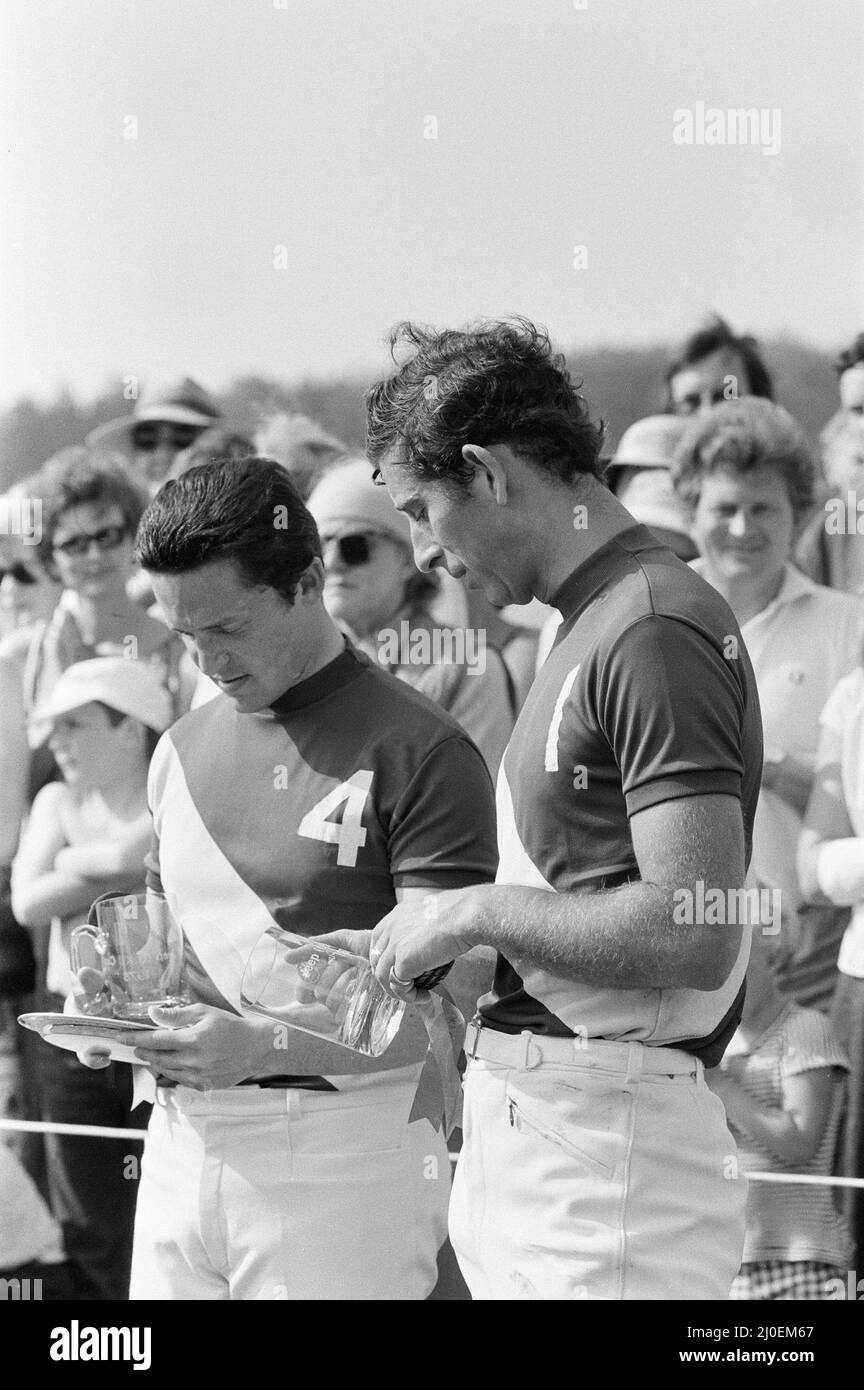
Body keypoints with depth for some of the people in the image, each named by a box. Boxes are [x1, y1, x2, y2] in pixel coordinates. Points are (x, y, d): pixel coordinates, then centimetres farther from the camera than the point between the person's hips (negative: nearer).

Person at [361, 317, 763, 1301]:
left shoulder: (656, 630, -15)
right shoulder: (595, 626, 16)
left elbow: (694, 935, -22)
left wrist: (480, 911, -13)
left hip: (606, 1144, -9)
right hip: (524, 1130, 9)